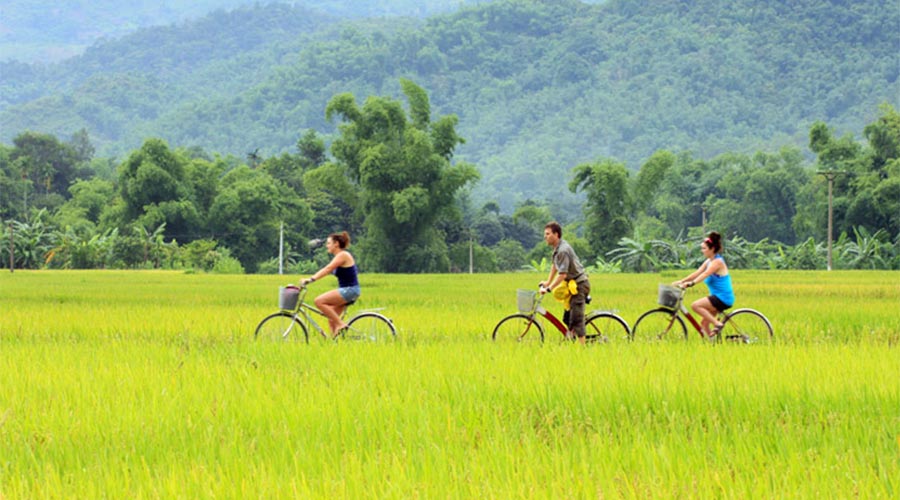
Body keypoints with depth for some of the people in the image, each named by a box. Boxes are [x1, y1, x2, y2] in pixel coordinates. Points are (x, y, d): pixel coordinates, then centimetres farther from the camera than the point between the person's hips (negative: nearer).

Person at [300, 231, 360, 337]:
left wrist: (311, 279, -31)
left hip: (350, 290, -10)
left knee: (319, 301, -18)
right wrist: (310, 279, 7)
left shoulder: (342, 255, -13)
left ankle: (340, 324, -14)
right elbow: (327, 271, 15)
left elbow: (327, 270, -24)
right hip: (345, 290, 10)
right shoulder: (338, 257, 17)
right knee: (331, 320, 8)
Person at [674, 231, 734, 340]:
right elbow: (697, 273, 8)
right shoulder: (708, 261, 13)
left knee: (695, 305, -20)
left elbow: (705, 274, -28)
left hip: (723, 298, -10)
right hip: (718, 298, 10)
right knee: (704, 324, 8)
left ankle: (717, 324, -16)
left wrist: (691, 283, -39)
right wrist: (681, 281, -2)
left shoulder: (717, 262, -15)